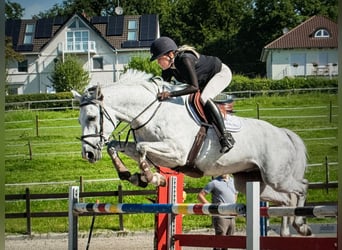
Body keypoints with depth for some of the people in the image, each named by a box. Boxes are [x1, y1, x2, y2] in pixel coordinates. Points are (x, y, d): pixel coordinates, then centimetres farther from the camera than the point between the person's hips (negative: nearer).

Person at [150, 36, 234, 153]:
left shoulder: (185, 60, -38)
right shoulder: (168, 68, -13)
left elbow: (195, 87, -44)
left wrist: (171, 94, -49)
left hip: (222, 73, -9)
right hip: (204, 80, 9)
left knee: (204, 98, -31)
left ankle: (226, 137, -31)